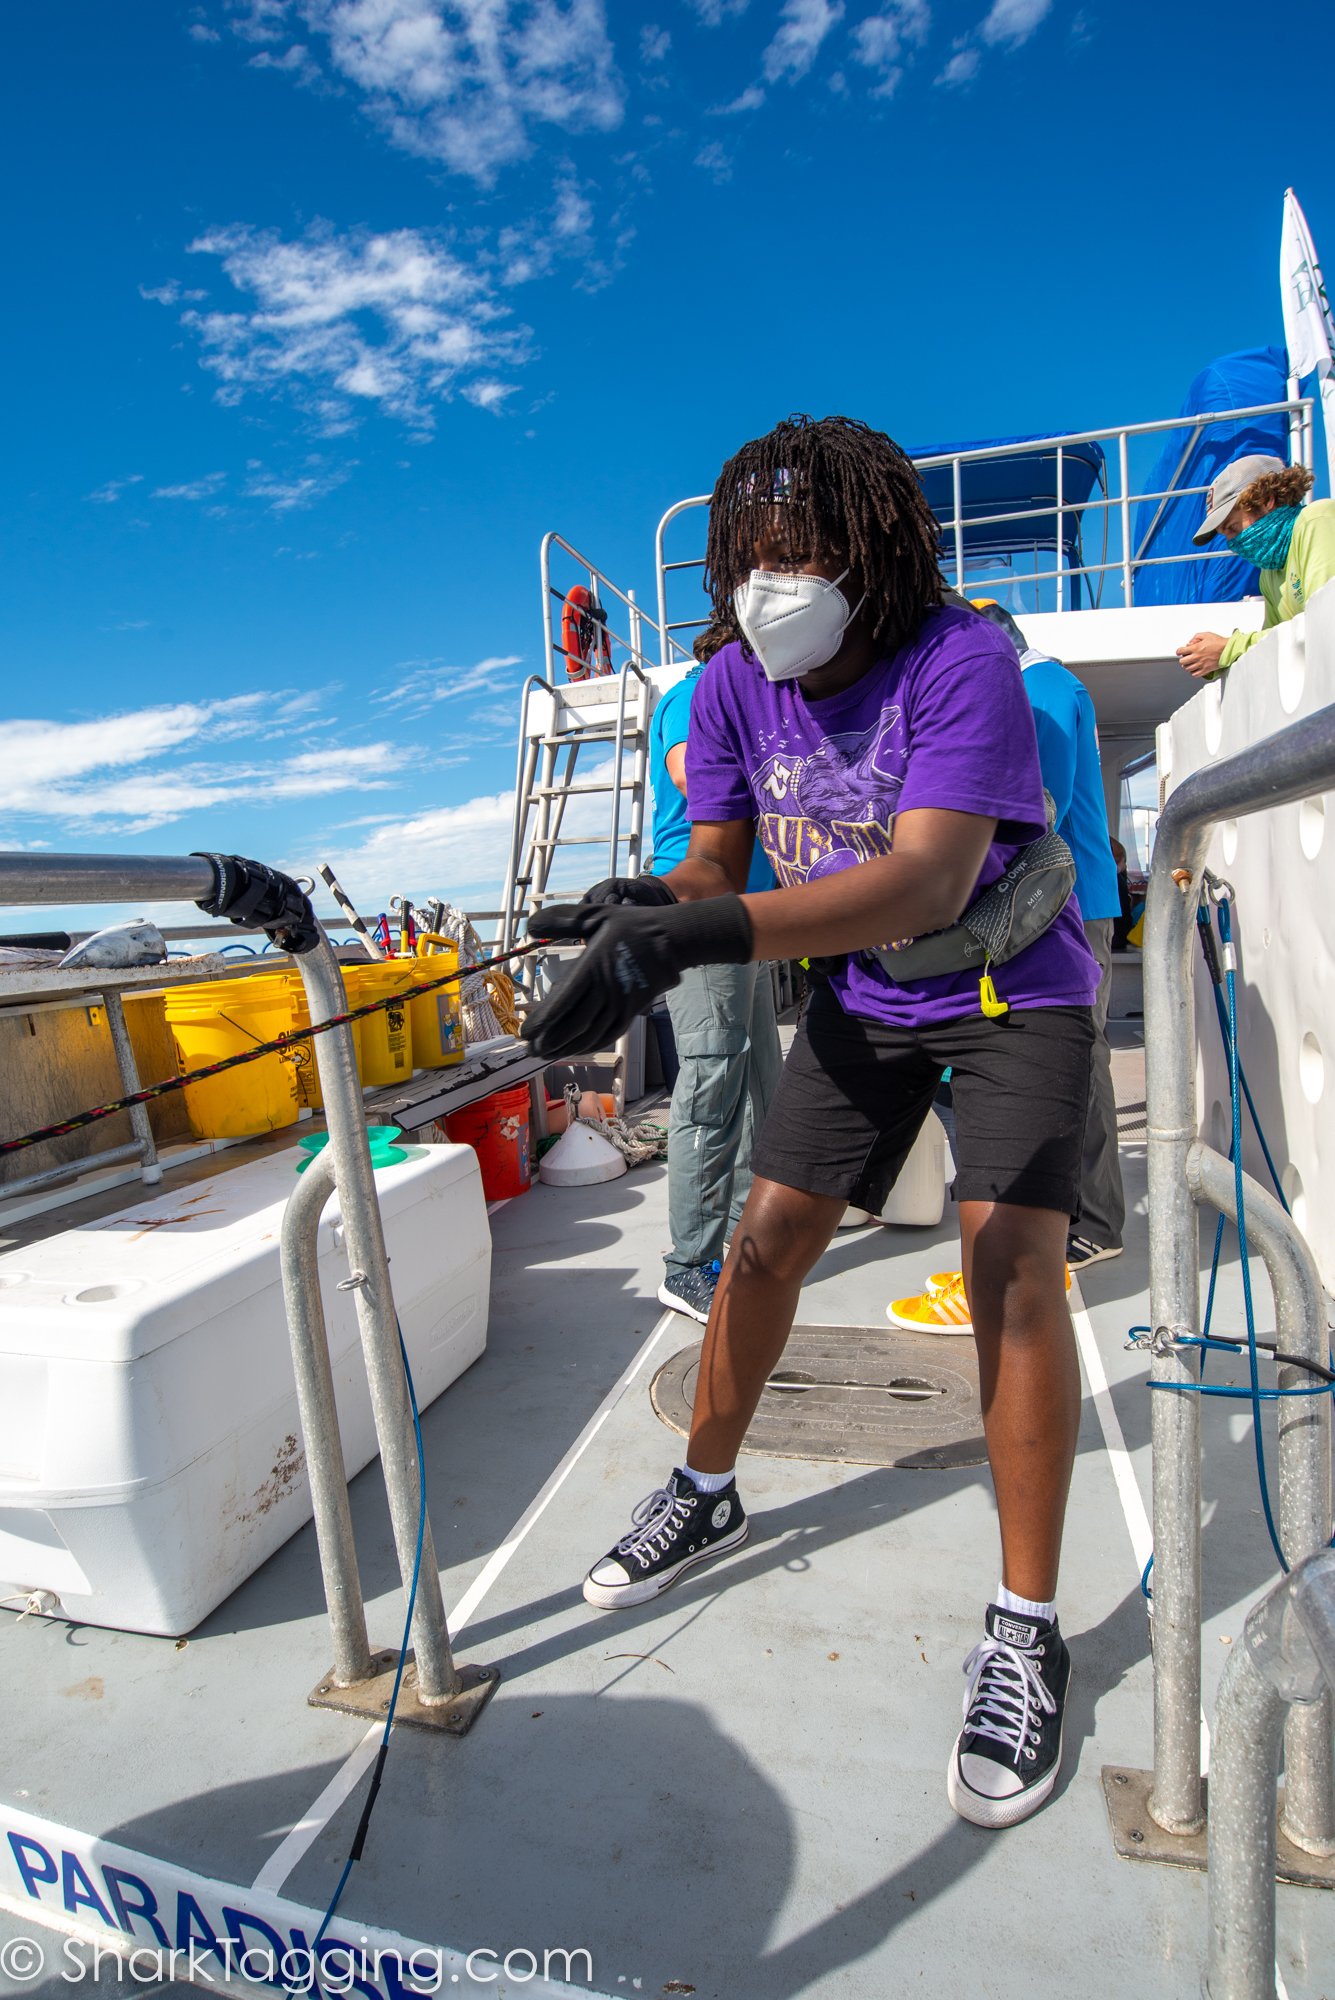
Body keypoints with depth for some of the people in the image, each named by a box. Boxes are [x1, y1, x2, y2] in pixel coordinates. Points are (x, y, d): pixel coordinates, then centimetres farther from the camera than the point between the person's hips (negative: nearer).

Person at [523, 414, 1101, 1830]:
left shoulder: (961, 664, -26)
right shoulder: (735, 685, -9)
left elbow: (930, 881, -40)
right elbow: (714, 869, -8)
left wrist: (686, 937, -50)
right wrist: (637, 920, -32)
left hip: (1012, 988, -4)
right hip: (862, 996, 5)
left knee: (1012, 1263, -17)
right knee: (766, 1235, 3)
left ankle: (1025, 1632, 1)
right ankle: (706, 1494, 26)